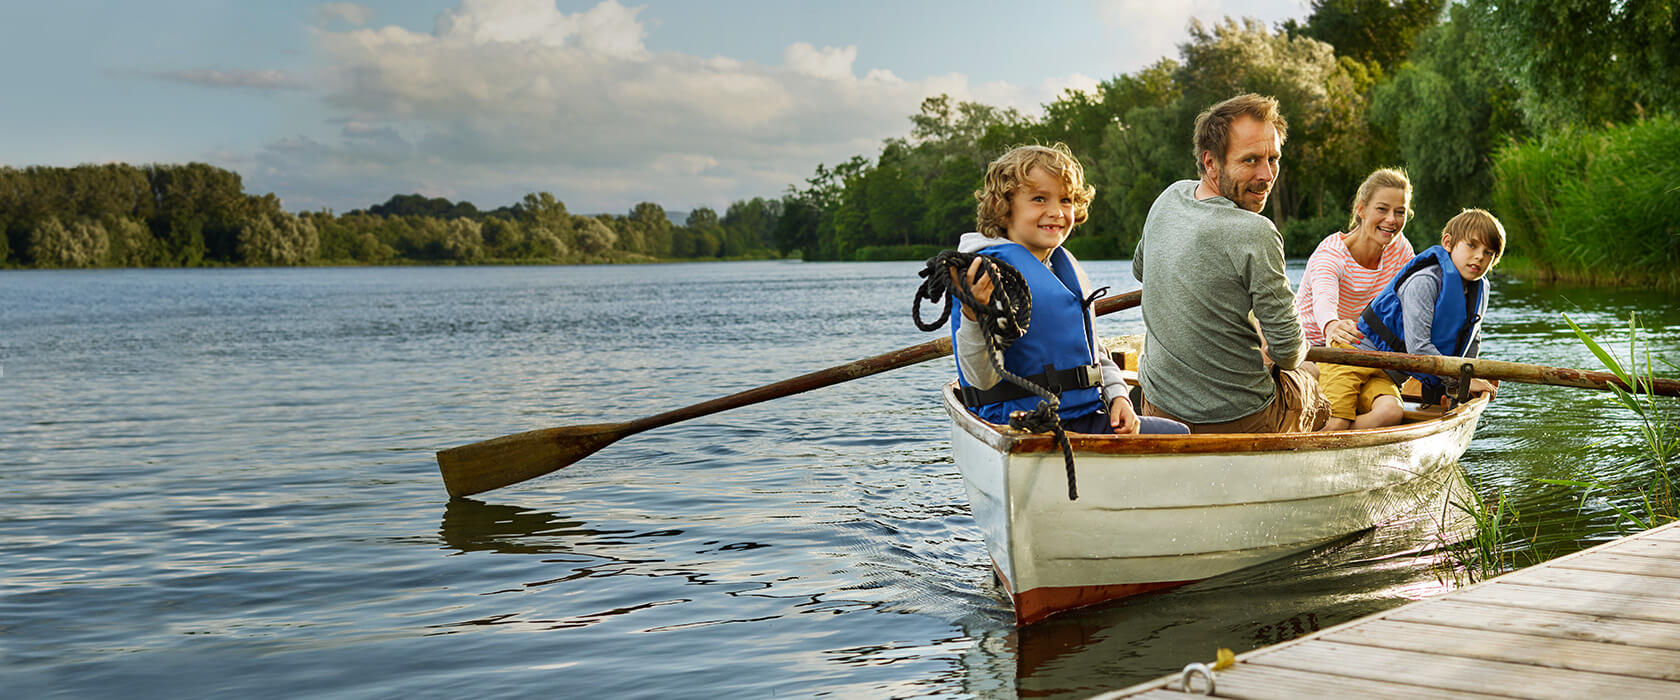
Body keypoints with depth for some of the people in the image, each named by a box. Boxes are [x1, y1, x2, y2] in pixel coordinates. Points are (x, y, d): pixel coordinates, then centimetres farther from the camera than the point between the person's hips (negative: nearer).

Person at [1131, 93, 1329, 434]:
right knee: (1310, 381, 27)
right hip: (1241, 423, -6)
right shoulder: (1256, 235, -25)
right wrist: (1271, 357, 2)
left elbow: (1139, 268, 19)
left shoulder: (1169, 197, -2)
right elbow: (1286, 348, -21)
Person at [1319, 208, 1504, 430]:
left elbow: (1471, 341, 27)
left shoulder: (1479, 292, 9)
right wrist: (1459, 379, -13)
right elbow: (1418, 347, -22)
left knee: (1391, 412, -28)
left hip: (1387, 376, 7)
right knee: (1336, 422, -28)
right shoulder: (1424, 281, -17)